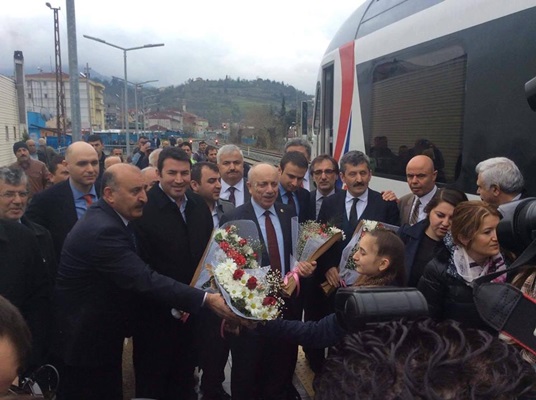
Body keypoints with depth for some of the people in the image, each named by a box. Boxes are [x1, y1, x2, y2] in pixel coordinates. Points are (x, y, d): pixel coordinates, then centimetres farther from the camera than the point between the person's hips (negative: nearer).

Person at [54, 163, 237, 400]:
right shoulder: (102, 230, -29)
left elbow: (137, 275, 9)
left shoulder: (111, 219, 2)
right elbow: (145, 280, -35)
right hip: (86, 339, -9)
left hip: (102, 332, 9)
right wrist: (206, 300, -37)